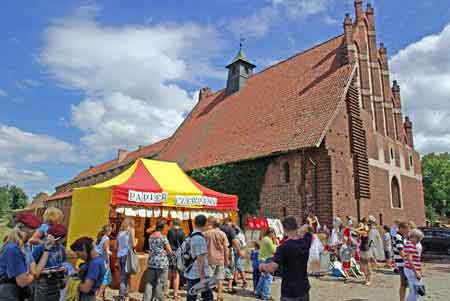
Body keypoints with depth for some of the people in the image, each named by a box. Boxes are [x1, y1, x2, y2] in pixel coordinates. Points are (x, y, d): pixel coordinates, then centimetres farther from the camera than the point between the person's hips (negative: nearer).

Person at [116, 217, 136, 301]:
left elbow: (116, 247, 14)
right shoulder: (131, 230, -2)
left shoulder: (120, 232, 13)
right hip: (127, 255, -6)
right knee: (126, 276, 0)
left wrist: (117, 259, 21)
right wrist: (135, 241, 12)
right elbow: (133, 244, -10)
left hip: (119, 255, 6)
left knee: (122, 276, 15)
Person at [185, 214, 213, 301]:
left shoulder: (191, 236, 8)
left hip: (190, 273, 8)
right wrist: (202, 278, -18)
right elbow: (200, 259, -20)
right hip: (200, 274, -8)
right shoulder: (200, 238, -17)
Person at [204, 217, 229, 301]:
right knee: (220, 279, 11)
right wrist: (226, 259, 7)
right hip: (220, 259, 2)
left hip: (210, 259, -1)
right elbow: (226, 248, -3)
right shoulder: (222, 234, -4)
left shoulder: (207, 233, -7)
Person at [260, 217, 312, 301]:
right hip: (304, 290, 5)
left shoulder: (284, 247, -21)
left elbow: (272, 268, -25)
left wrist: (263, 266, -8)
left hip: (289, 293, -5)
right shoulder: (305, 242, -4)